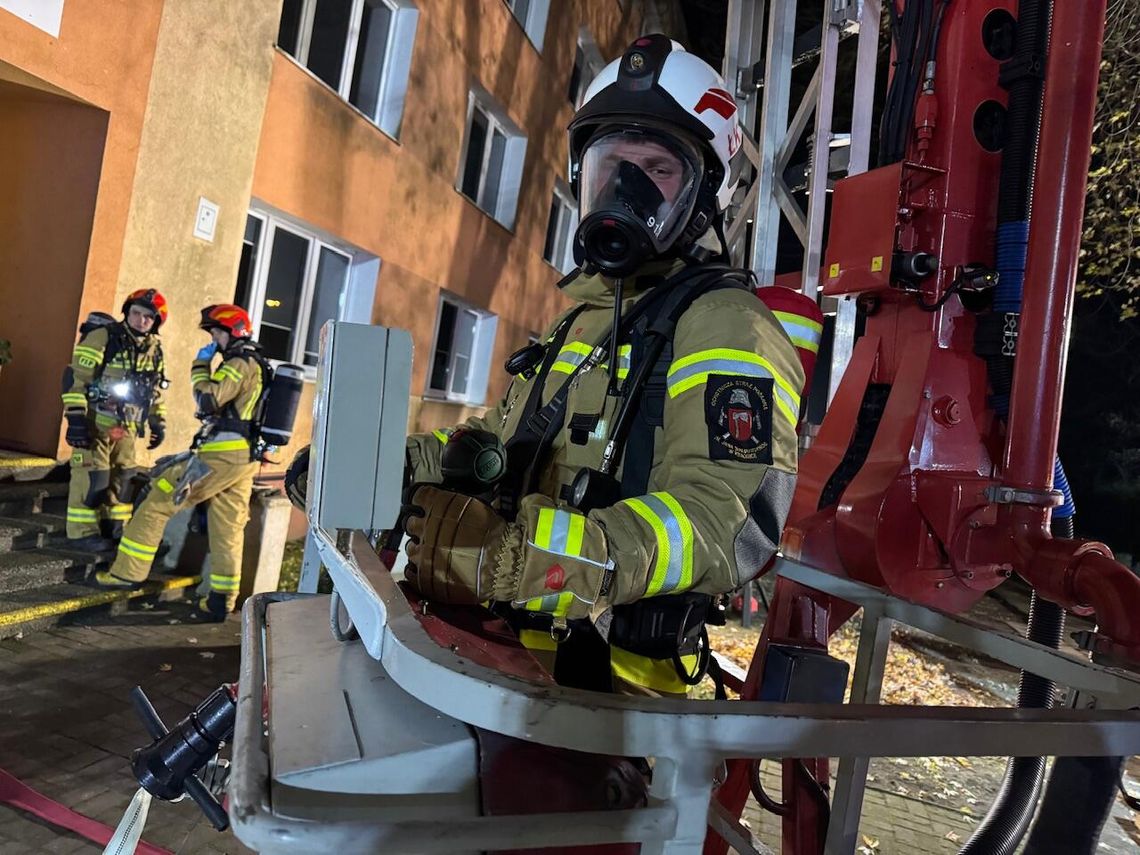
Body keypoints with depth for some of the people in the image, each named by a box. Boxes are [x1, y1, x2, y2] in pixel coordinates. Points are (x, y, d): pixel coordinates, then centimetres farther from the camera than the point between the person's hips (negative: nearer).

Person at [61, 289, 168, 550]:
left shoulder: (154, 350, 7)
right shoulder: (102, 337, -13)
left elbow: (155, 390, 18)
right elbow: (75, 379, -16)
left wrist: (158, 423, 13)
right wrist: (76, 418, -21)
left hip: (126, 425, 7)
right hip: (96, 421, -7)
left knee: (121, 476, 12)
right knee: (92, 476, -6)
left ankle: (113, 528, 23)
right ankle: (82, 533, 3)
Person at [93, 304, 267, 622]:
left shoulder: (241, 363, -10)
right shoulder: (259, 365, 22)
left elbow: (208, 400, -19)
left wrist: (201, 366, -7)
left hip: (221, 454, -9)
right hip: (245, 459, 9)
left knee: (157, 502, 2)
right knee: (228, 530, 7)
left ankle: (128, 571, 8)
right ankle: (222, 600, 9)